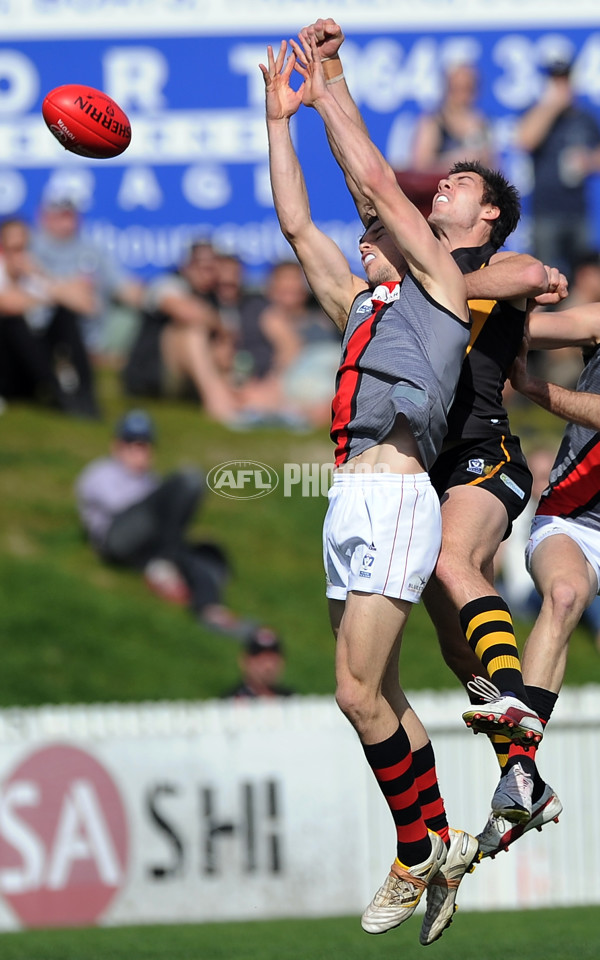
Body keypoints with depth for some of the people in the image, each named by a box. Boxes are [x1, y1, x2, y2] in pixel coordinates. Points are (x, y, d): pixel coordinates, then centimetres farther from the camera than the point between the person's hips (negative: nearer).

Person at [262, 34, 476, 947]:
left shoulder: (439, 285, 5)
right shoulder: (359, 306, 24)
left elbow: (378, 181, -2)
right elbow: (296, 222, 24)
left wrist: (328, 93, 4)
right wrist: (279, 119, 23)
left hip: (394, 496, -9)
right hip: (350, 498, 9)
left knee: (359, 690, -14)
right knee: (378, 696, 7)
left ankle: (418, 852, -5)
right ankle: (443, 840, 13)